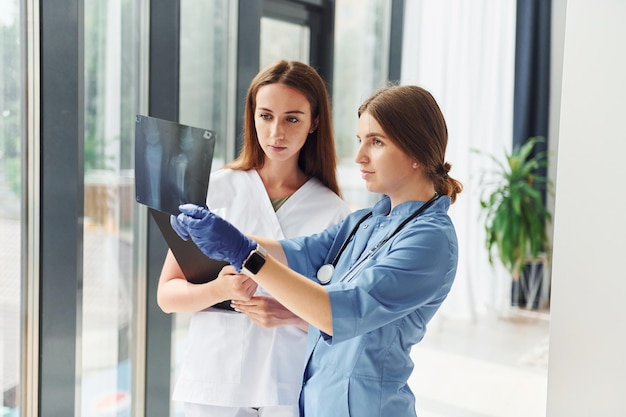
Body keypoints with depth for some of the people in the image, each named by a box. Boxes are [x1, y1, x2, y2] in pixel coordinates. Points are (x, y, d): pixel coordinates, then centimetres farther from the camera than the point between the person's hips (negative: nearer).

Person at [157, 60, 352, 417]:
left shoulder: (334, 213, -2)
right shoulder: (216, 189, -3)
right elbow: (168, 295, -2)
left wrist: (294, 316, -17)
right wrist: (220, 290, -21)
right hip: (215, 384, 0)